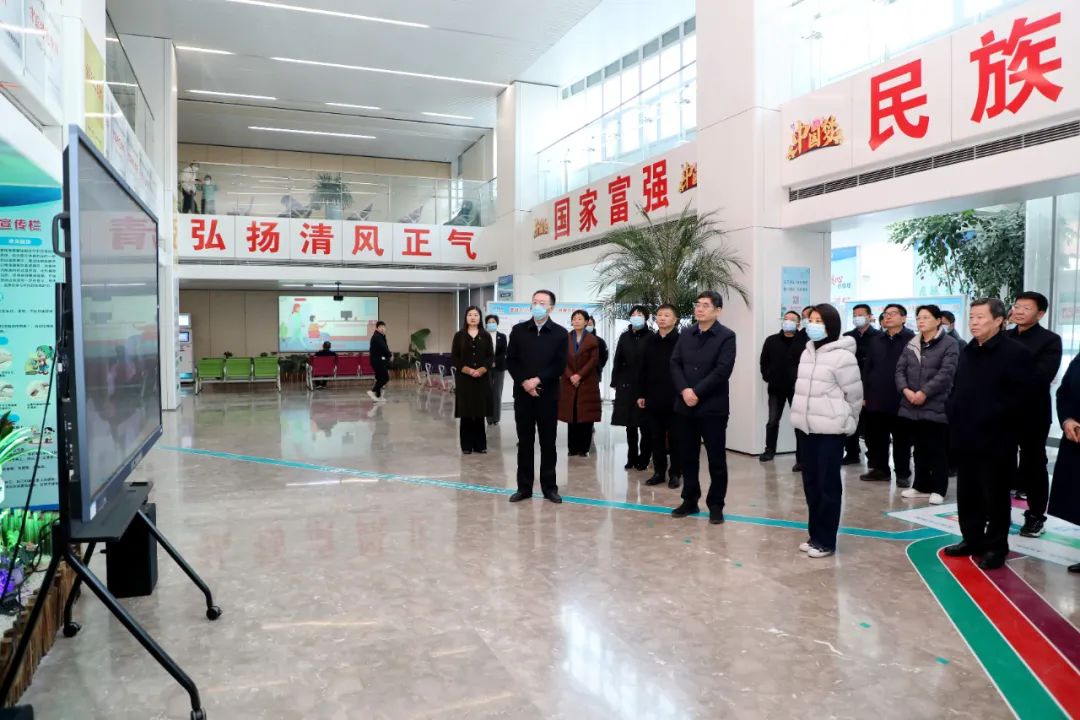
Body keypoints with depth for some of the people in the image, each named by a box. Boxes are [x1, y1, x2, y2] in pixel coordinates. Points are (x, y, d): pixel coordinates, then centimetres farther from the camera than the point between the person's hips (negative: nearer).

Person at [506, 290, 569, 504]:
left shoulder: (560, 333, 1)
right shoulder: (518, 330, 5)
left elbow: (560, 365, -5)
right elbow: (510, 361, 2)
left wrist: (538, 380, -15)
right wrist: (524, 382, -11)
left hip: (548, 395, -1)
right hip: (523, 393, 1)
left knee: (548, 442, 6)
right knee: (524, 442, 6)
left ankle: (549, 487, 15)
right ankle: (524, 487, 14)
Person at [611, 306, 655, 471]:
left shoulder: (651, 337, -4)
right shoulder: (625, 337, 9)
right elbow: (617, 360, 10)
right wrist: (615, 382, 4)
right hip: (627, 386, 4)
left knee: (645, 425, 1)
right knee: (630, 425, 10)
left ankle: (643, 460, 11)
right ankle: (632, 458, 20)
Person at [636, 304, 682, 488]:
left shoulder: (681, 341, -5)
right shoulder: (651, 342, 10)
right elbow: (643, 370, 12)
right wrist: (641, 394, 9)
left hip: (674, 398, -4)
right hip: (653, 398, 5)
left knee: (674, 438, 4)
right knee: (656, 437, 9)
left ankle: (675, 473, 14)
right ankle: (659, 471, 19)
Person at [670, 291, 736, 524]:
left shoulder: (726, 336, -5)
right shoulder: (685, 335, 11)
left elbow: (723, 370, -15)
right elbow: (675, 364, 4)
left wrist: (697, 392, -17)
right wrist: (684, 390, -13)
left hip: (713, 407, -5)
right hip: (684, 406, 5)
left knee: (716, 459, 3)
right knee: (688, 457, 12)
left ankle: (716, 505, 14)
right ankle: (690, 501, 24)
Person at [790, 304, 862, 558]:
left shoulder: (842, 356, -13)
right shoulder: (807, 353, 11)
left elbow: (854, 394, -8)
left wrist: (846, 422, 3)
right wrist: (804, 416, 17)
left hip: (831, 430, -7)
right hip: (808, 428, 7)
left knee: (828, 485, 1)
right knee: (811, 483, 13)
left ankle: (826, 540, 11)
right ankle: (815, 535, 25)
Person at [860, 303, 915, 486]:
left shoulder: (912, 340, -5)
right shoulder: (875, 341, 12)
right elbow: (866, 369, 10)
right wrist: (864, 395, 6)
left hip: (901, 399, -5)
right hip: (876, 399, 5)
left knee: (902, 440, 6)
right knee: (876, 438, 10)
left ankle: (903, 474, 16)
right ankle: (880, 468, 23)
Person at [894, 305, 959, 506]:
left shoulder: (949, 344, -6)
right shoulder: (911, 344, 13)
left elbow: (946, 373, -16)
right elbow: (900, 369, 7)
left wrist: (924, 393, -19)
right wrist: (906, 390, -10)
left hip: (936, 406, -6)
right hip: (912, 406, 6)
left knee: (938, 450, 1)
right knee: (920, 449, 14)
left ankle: (938, 489, 10)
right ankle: (921, 485, 23)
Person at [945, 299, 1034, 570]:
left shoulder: (1016, 353, -10)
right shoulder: (968, 352, 14)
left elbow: (1018, 398, -16)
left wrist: (988, 419, -19)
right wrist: (954, 415, 6)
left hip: (995, 439, -7)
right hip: (966, 437, 7)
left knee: (995, 496, 4)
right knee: (967, 494, 14)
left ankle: (996, 546, 16)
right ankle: (972, 539, 27)